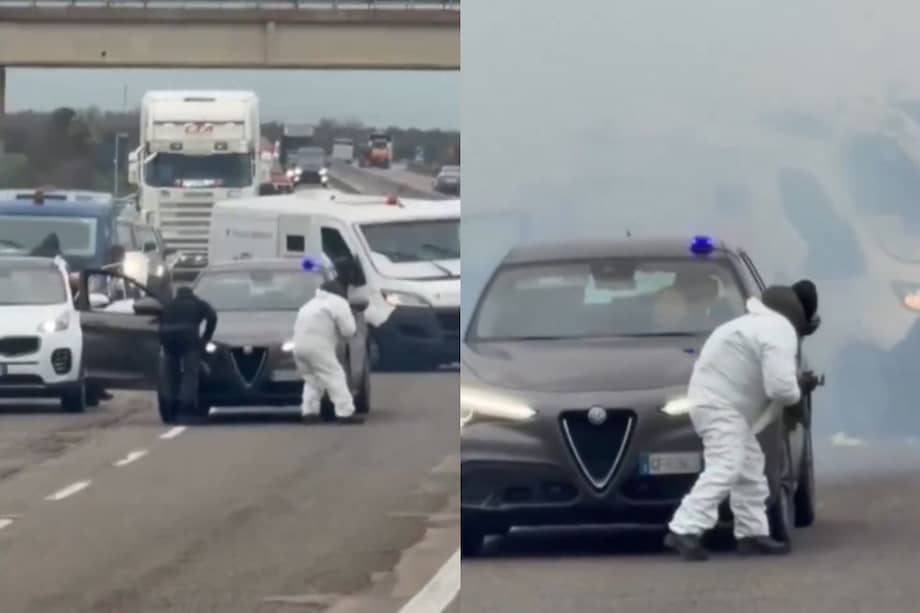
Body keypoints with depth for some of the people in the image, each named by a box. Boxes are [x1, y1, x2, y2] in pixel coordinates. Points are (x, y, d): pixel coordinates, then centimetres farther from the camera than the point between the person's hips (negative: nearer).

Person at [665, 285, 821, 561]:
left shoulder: (759, 324, 21)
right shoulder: (779, 332, -14)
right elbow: (780, 386, -23)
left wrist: (799, 383, 18)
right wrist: (797, 392, -1)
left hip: (720, 400, 11)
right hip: (720, 404, -11)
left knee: (749, 468, 16)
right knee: (725, 467, -20)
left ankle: (752, 533, 18)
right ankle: (684, 530, -28)